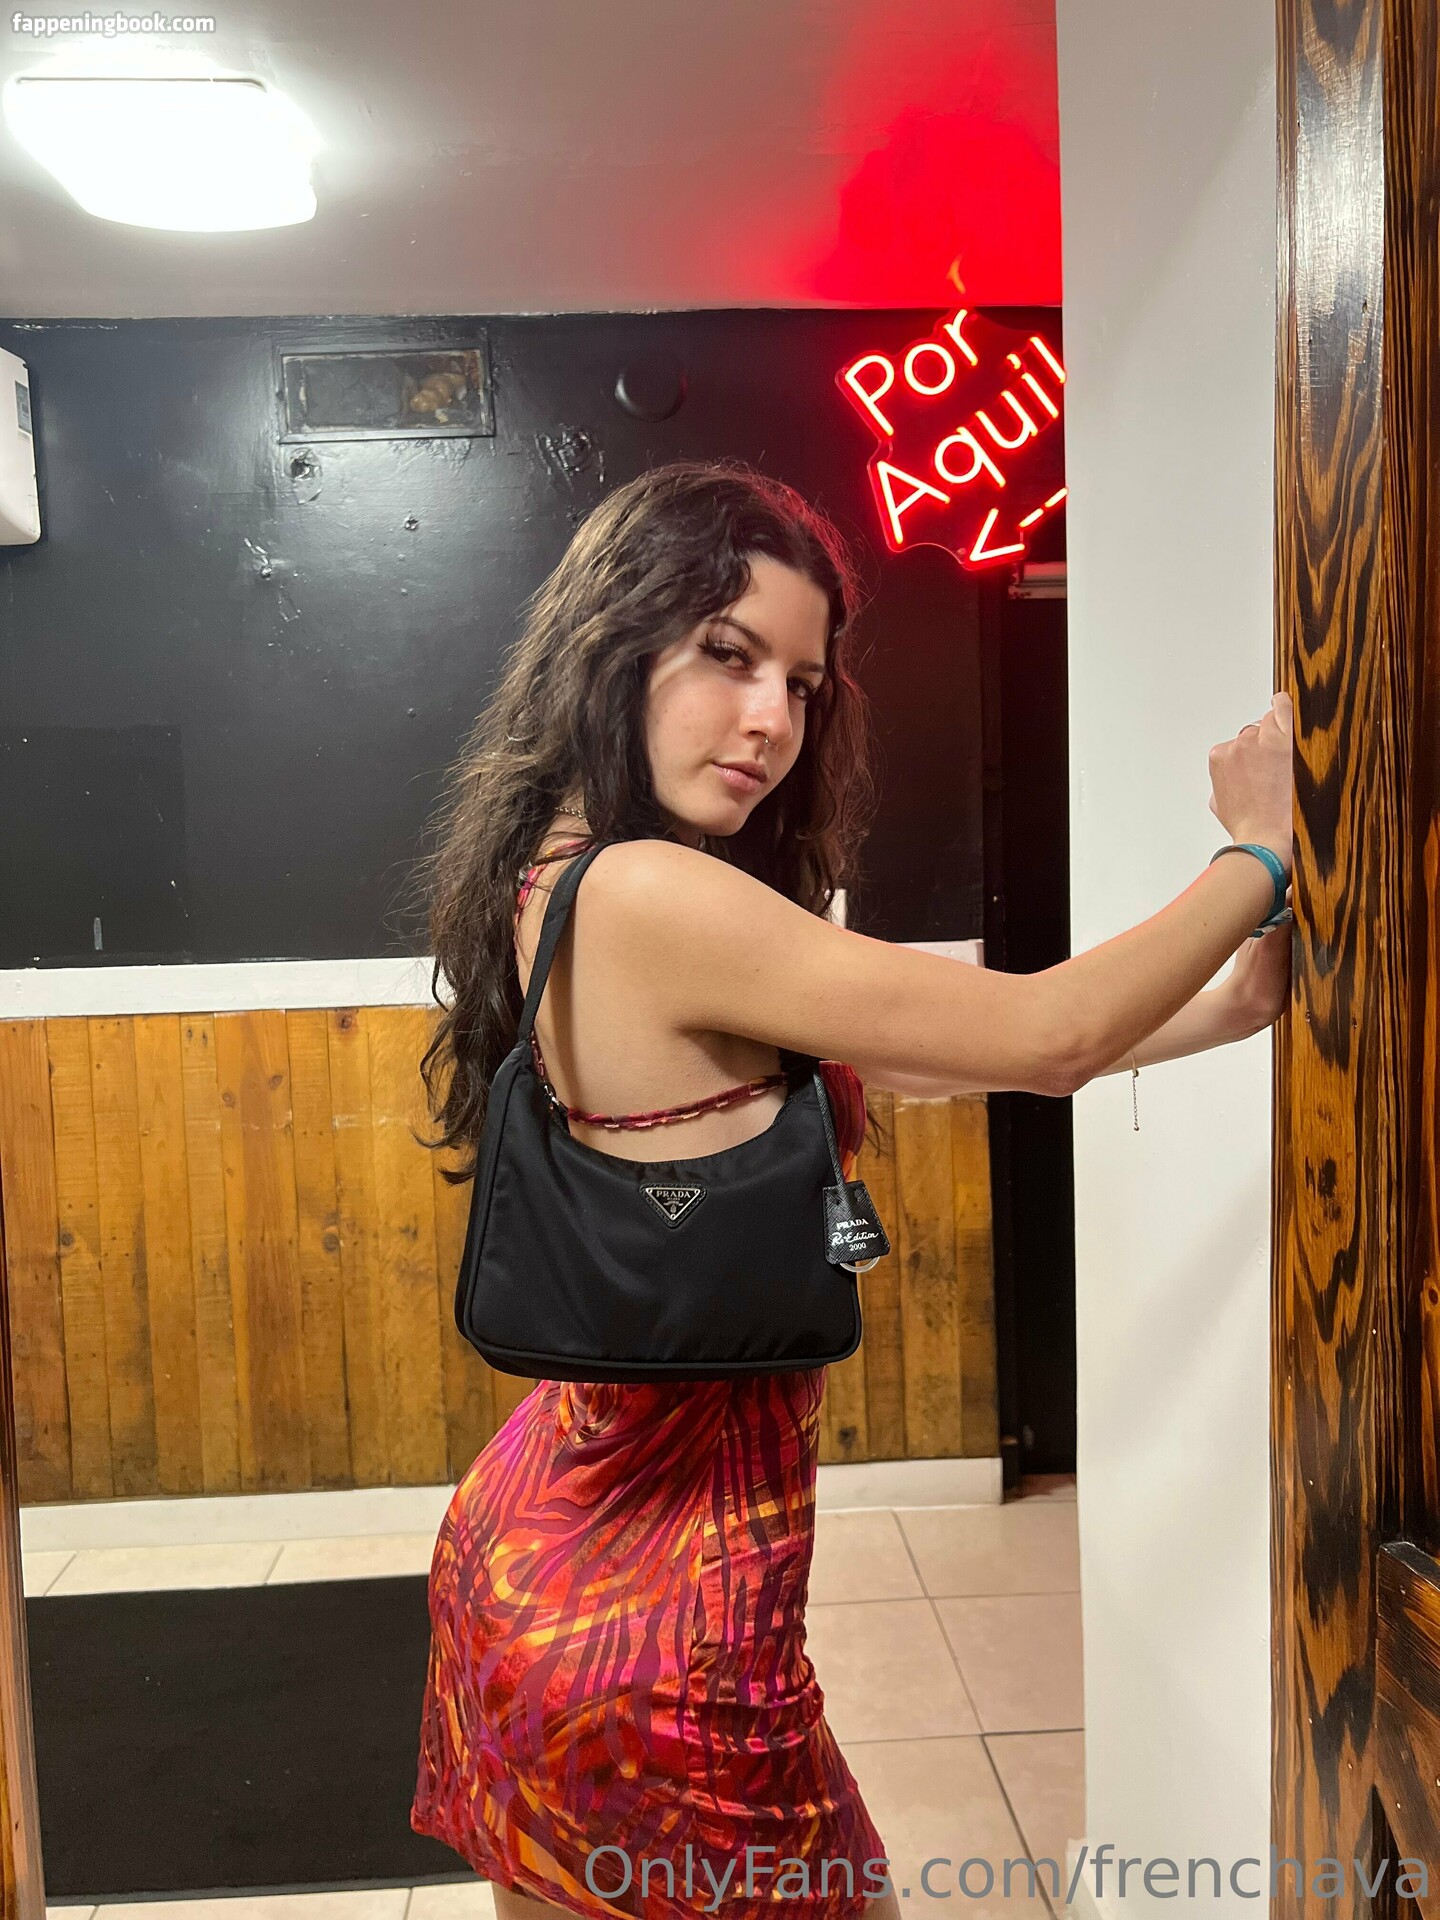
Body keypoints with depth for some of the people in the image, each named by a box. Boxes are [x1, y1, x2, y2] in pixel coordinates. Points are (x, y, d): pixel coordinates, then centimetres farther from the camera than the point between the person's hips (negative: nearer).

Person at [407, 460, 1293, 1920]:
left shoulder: (564, 883, 4)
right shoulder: (648, 896, -25)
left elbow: (923, 1061, 6)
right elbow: (1045, 1040, -20)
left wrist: (1221, 1011, 7)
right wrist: (1258, 857, -4)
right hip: (655, 1598, -9)